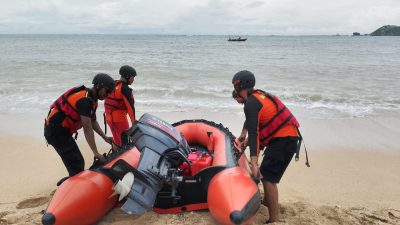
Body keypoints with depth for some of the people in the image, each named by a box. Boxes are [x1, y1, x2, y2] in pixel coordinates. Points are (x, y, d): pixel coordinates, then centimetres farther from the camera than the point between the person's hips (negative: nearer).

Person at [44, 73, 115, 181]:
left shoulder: (91, 98, 7)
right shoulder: (85, 99, -24)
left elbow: (93, 121, 17)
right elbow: (87, 128, -26)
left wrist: (105, 137, 9)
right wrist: (96, 152, -24)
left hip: (62, 130, 10)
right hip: (56, 131, -10)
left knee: (77, 162, 16)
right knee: (77, 164, -8)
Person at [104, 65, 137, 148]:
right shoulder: (125, 89, -16)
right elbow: (130, 106, -19)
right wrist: (134, 122, -13)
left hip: (109, 117, 9)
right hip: (119, 119, -9)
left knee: (117, 140, 21)